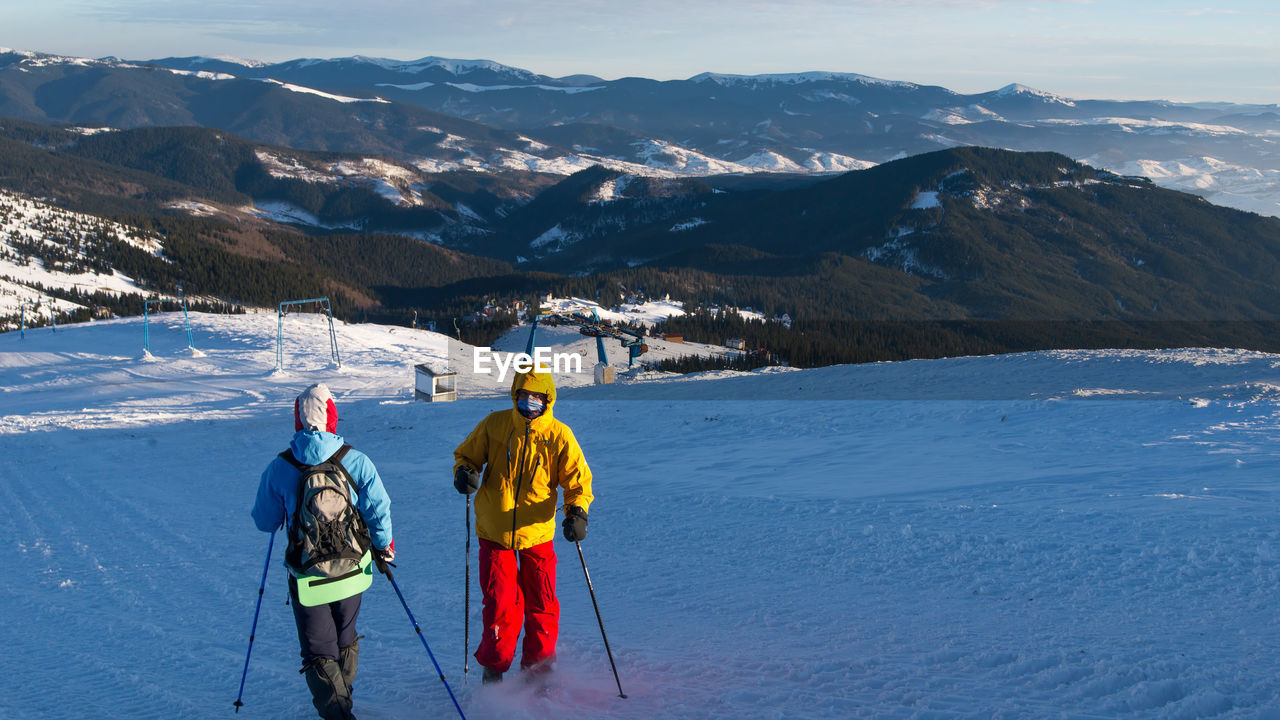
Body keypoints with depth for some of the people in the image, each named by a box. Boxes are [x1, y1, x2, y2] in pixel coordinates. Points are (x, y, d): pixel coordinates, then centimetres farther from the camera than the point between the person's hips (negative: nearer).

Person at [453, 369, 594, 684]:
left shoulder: (560, 436, -6)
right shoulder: (494, 425, -4)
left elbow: (578, 482, 0)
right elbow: (467, 454, 10)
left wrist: (576, 512, -19)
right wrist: (464, 471, -12)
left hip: (537, 534, 1)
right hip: (494, 532, 0)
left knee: (542, 606, 3)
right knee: (501, 604, -5)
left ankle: (538, 669, 23)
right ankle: (494, 668, 17)